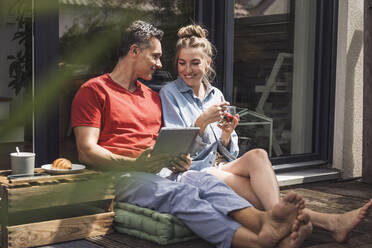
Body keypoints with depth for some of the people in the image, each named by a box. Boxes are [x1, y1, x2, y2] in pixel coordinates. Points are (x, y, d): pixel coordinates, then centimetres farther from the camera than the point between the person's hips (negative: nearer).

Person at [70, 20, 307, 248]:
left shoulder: (153, 97, 27)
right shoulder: (94, 90, 5)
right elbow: (86, 151, -6)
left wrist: (179, 159, 0)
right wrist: (135, 164, -21)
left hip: (160, 171, 6)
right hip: (122, 175, -6)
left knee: (205, 180, -26)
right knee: (180, 193, -34)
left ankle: (263, 219, -53)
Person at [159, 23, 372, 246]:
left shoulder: (216, 95, 16)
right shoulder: (169, 93, 2)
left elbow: (229, 153, 14)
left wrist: (227, 135, -9)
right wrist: (202, 121, -21)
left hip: (220, 167, 5)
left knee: (257, 156, -29)